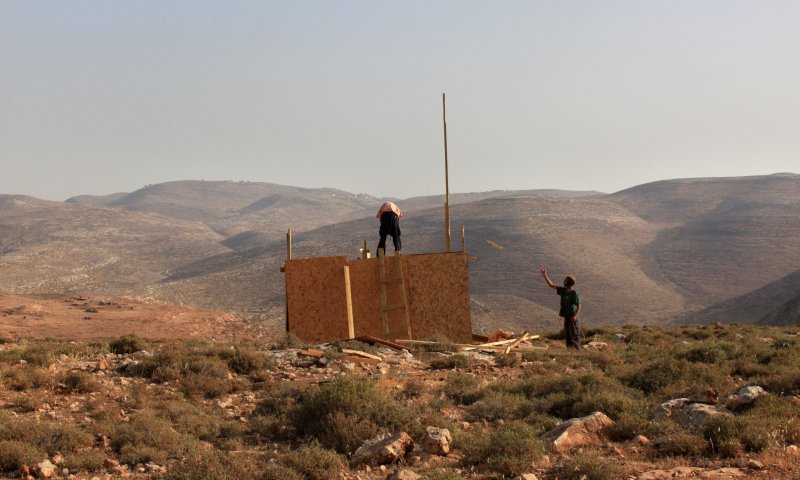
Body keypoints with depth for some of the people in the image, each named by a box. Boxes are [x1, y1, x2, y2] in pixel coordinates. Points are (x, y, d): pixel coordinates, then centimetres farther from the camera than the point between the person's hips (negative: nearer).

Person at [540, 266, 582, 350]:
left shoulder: (574, 294, -15)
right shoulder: (563, 290, 6)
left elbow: (579, 306, -17)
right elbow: (551, 285, 12)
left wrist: (575, 315, -32)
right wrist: (545, 275, 7)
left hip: (572, 318, -7)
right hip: (566, 317, 7)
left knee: (574, 335, -5)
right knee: (567, 334, 11)